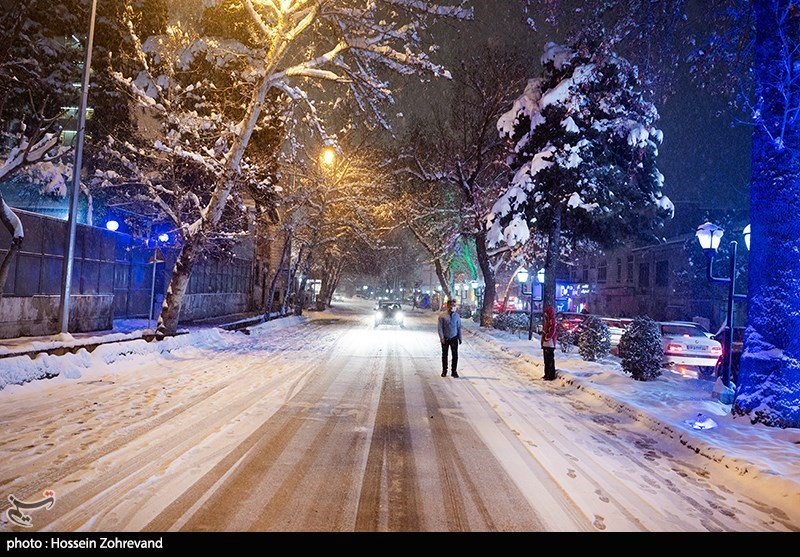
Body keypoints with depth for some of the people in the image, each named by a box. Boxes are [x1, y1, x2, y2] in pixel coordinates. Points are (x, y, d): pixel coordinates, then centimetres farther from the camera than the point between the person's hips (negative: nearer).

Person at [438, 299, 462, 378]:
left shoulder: (457, 315, 1)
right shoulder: (442, 315, -6)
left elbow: (459, 327, 5)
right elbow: (440, 327, -5)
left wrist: (460, 338, 4)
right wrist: (441, 338, -11)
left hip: (454, 338, 1)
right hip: (445, 338, -1)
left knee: (455, 355, -2)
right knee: (444, 355, 9)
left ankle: (454, 371, 10)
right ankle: (444, 371, 23)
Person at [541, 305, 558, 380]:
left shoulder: (552, 322, -14)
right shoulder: (546, 321, 16)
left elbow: (551, 333, -21)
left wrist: (546, 337, -10)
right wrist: (543, 340, 15)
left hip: (550, 344, -10)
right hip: (545, 344, 10)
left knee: (550, 360, -6)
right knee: (546, 360, 16)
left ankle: (551, 375, -2)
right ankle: (547, 374, 24)